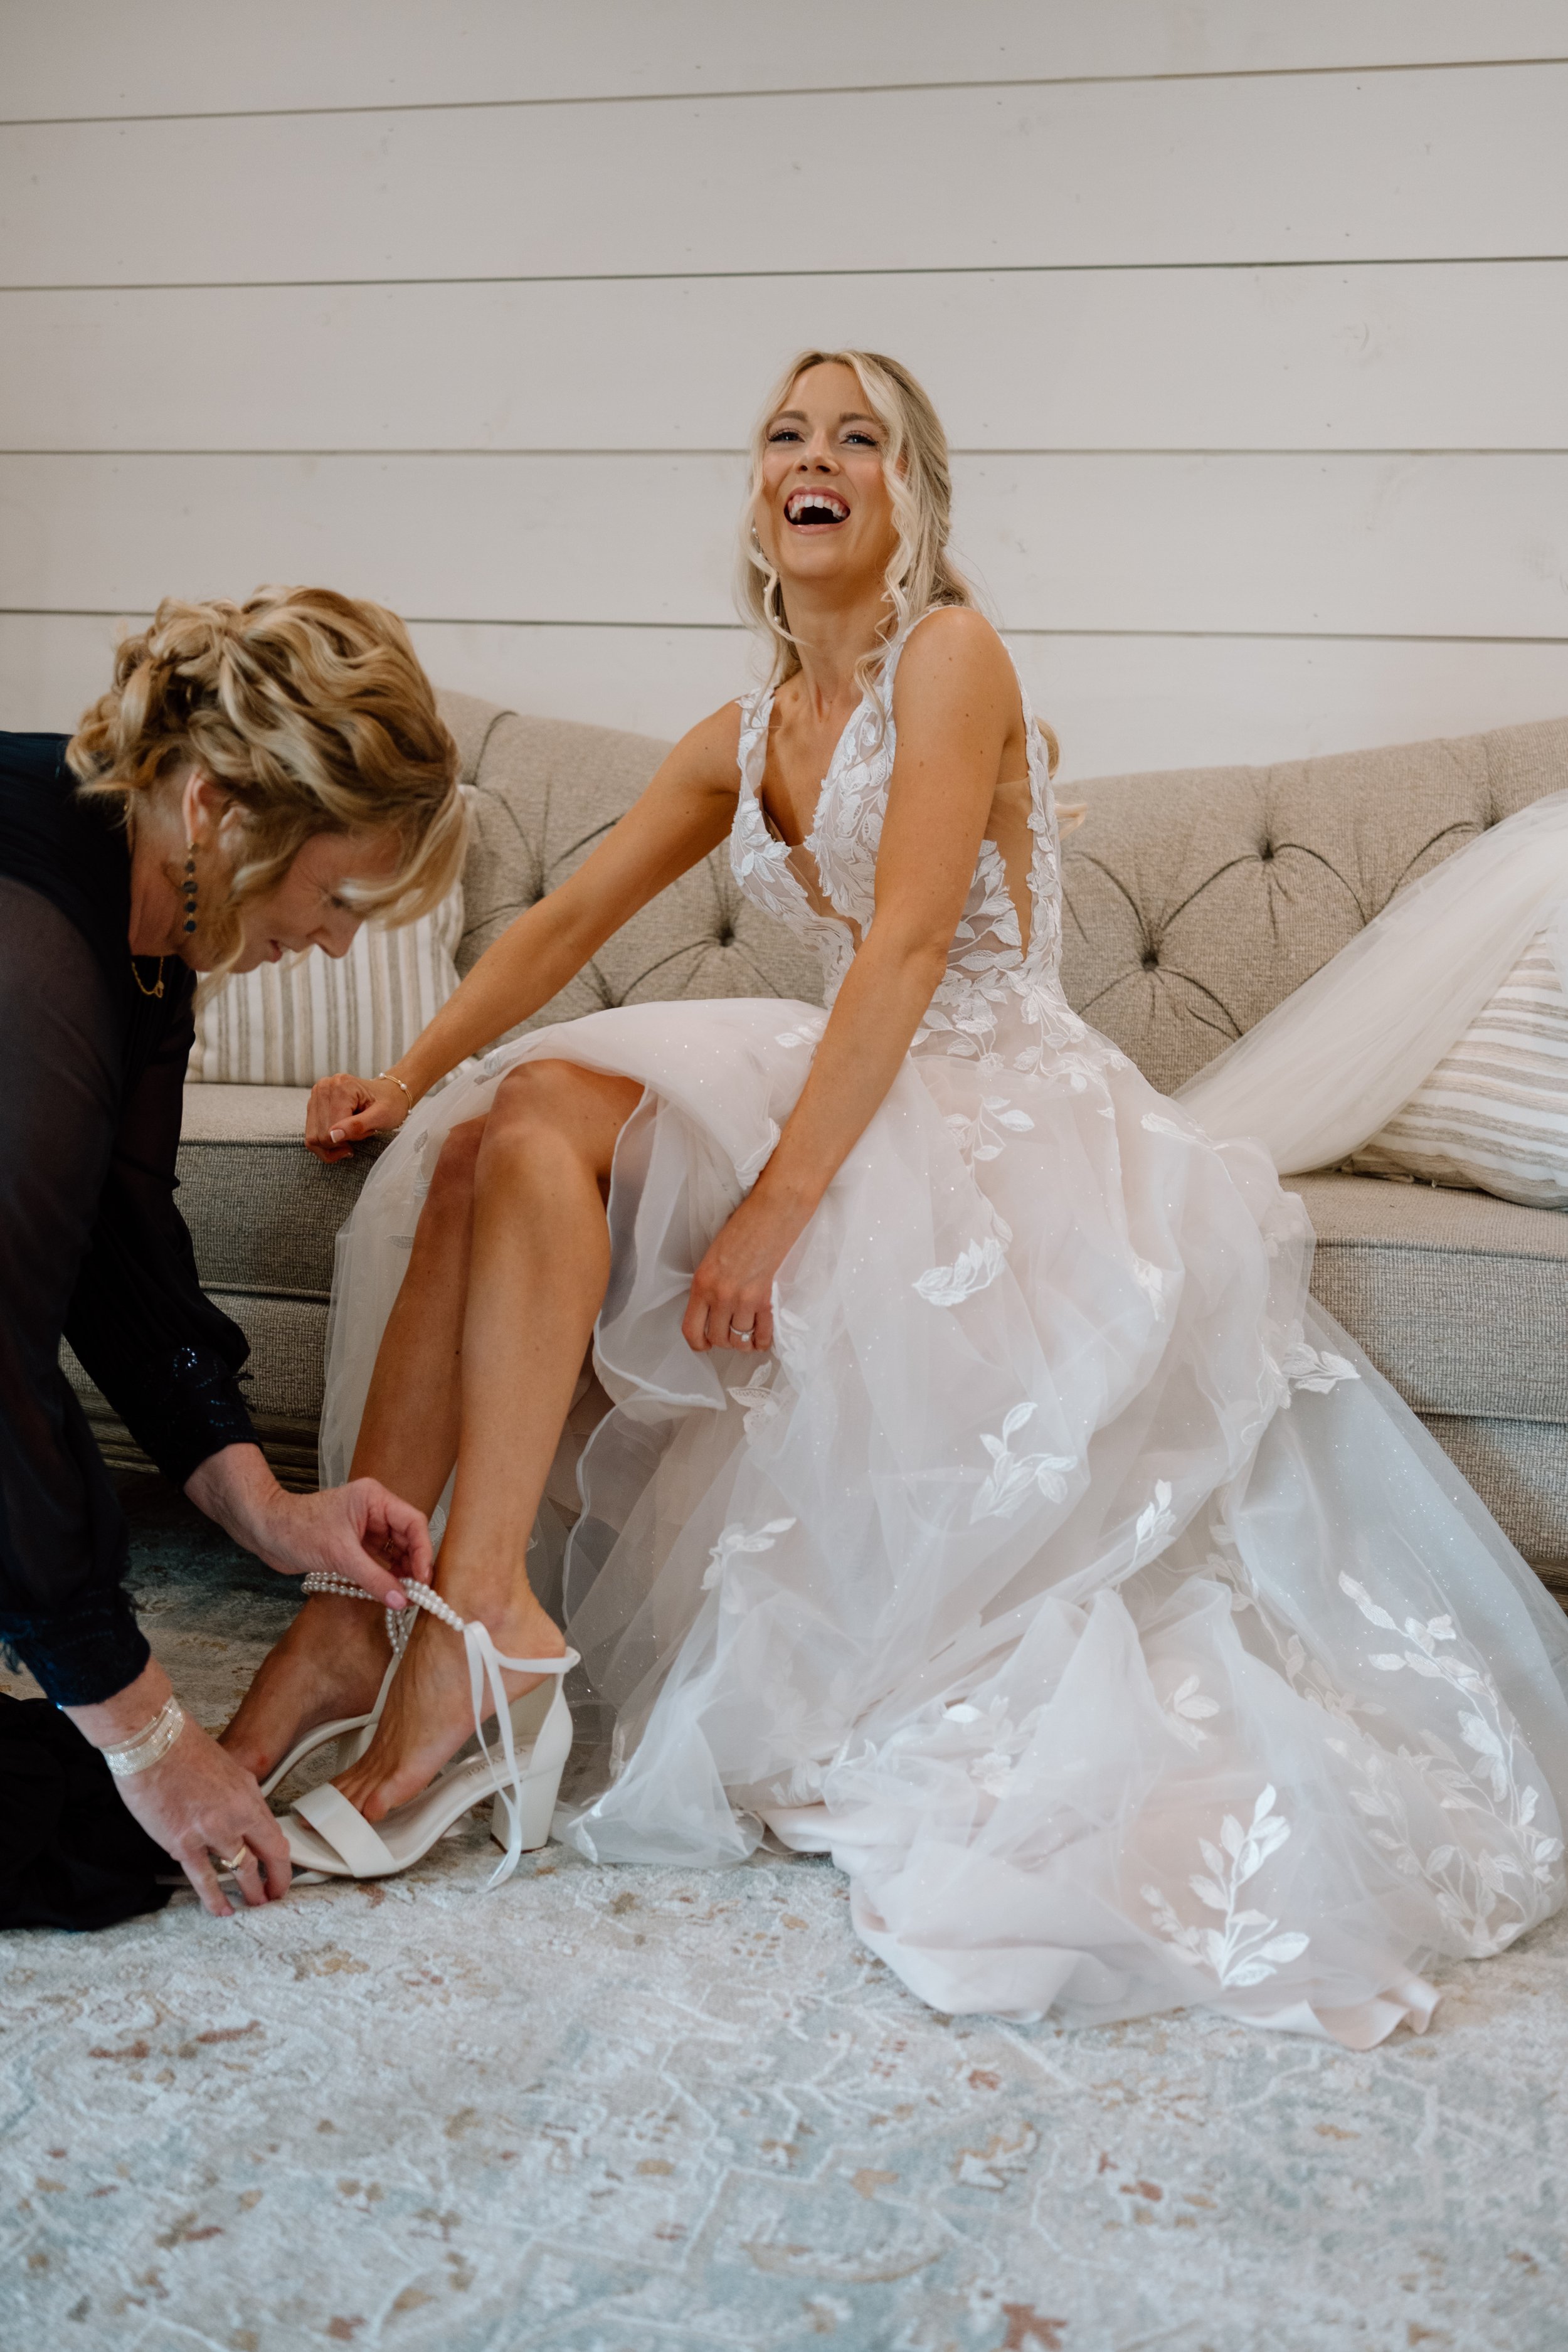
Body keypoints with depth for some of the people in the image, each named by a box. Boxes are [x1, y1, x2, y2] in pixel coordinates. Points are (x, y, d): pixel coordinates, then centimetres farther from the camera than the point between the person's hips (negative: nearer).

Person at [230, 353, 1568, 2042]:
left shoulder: (951, 655, -8)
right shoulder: (746, 738, 15)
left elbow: (908, 950, -19)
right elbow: (566, 922, 13)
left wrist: (775, 1203, -25)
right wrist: (408, 1077, -1)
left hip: (1000, 1113, -7)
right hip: (853, 1091, 7)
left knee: (546, 1121, -24)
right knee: (507, 1124, -16)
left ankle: (475, 1610, -18)